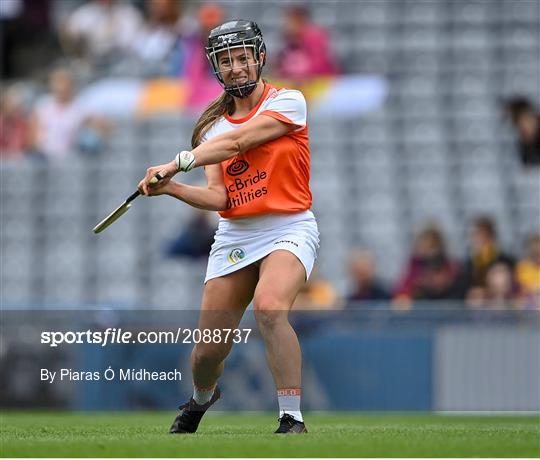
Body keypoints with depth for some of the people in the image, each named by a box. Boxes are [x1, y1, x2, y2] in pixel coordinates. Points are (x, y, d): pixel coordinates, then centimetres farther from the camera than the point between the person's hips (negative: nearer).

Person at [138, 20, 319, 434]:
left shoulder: (288, 102, -5)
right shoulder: (213, 126, 10)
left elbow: (236, 142, -19)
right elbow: (218, 198, -1)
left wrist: (178, 163, -28)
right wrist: (169, 187, -18)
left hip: (288, 229, -5)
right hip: (233, 238, 5)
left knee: (269, 307, -34)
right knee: (207, 352, 3)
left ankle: (292, 420, -27)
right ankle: (200, 401, 38)